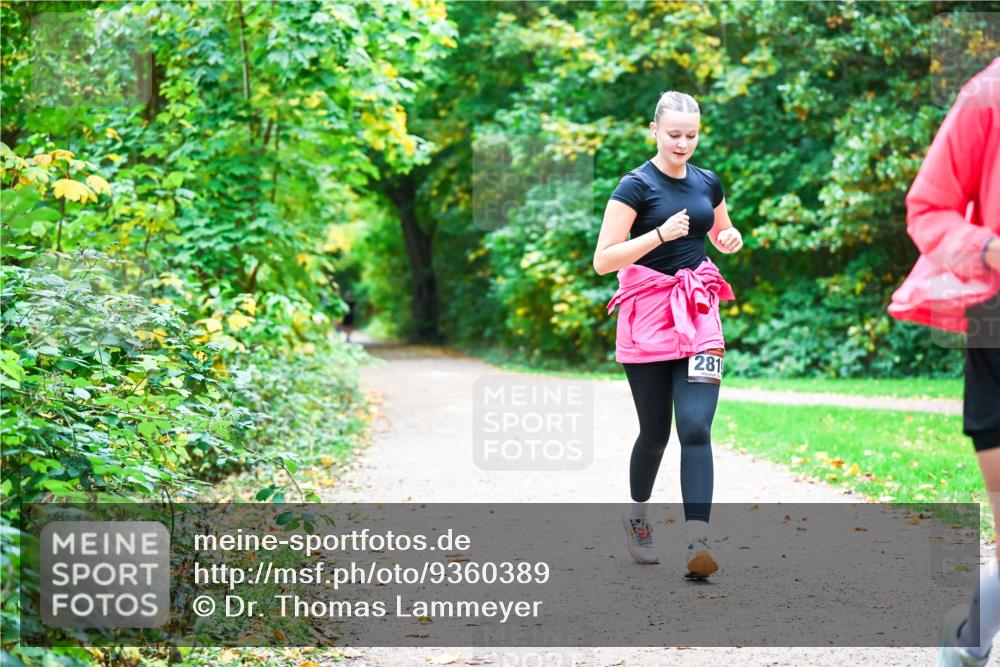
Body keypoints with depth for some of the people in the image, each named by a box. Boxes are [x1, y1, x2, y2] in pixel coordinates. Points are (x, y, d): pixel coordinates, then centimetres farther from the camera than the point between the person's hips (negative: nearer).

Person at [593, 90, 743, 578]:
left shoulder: (708, 184, 10)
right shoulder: (636, 186, -6)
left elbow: (721, 236, 28)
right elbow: (603, 260, -12)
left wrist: (732, 240, 4)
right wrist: (661, 233, -22)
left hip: (697, 313, 3)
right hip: (647, 315, -3)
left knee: (696, 427, -10)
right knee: (655, 430, 6)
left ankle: (697, 543, -17)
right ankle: (637, 515, 34)